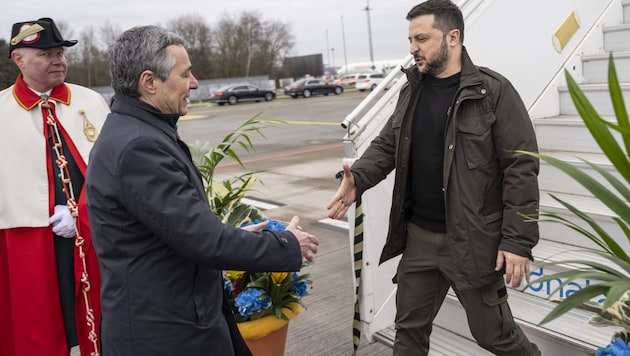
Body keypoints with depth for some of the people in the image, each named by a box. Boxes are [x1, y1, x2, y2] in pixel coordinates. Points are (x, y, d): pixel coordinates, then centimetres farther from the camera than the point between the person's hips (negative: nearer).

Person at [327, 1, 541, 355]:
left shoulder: (494, 91, -12)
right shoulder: (412, 90, 7)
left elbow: (521, 168, -13)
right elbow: (386, 145, 10)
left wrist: (518, 241, -17)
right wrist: (357, 179, -10)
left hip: (471, 241, -5)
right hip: (418, 236, 6)